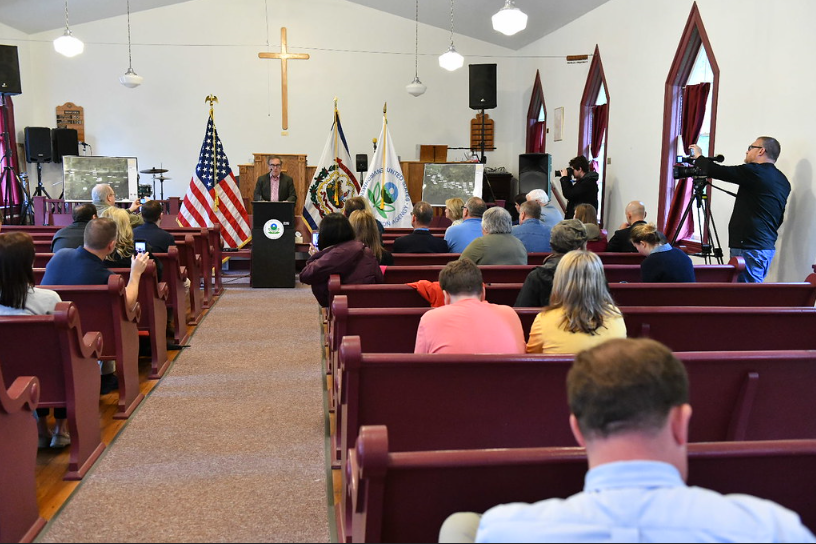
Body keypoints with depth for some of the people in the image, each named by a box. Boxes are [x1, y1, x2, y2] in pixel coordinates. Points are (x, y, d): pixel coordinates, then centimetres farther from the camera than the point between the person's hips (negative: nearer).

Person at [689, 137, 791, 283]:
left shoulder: (755, 171, -11)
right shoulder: (783, 181, 16)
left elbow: (716, 171, -9)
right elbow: (778, 218, 21)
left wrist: (699, 157, 8)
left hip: (749, 248, -9)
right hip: (768, 247, 9)